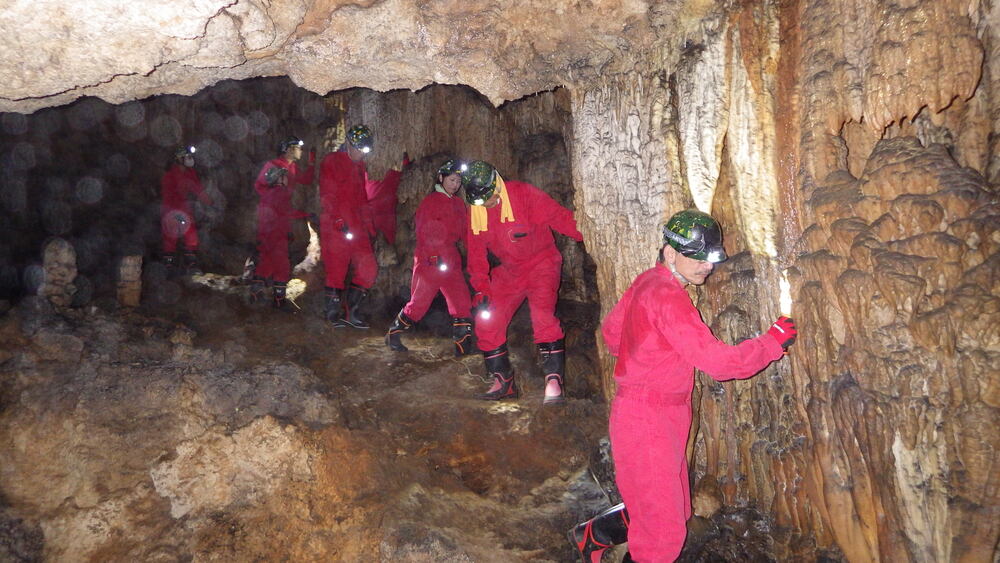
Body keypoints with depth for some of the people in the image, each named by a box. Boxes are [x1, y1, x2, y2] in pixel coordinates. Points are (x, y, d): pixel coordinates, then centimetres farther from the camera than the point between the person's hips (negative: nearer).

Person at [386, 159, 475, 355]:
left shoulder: (459, 204, 16)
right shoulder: (430, 201, -5)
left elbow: (465, 233, 16)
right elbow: (423, 232, -11)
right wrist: (435, 256, -20)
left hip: (451, 261, 6)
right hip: (430, 260, -6)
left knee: (462, 302, 0)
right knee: (419, 303, -1)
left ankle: (464, 345, 6)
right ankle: (393, 335, 18)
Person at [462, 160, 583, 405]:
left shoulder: (524, 194, -17)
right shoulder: (475, 211, 1)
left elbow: (560, 217, -20)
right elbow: (476, 252, 6)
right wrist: (481, 287, -3)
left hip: (541, 264, -6)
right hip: (508, 272, 6)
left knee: (543, 316, -26)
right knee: (487, 323, 0)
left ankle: (554, 382, -18)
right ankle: (504, 382, 15)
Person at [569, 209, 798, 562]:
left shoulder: (647, 283, 6)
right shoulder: (667, 298, -23)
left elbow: (611, 331, 19)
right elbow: (718, 361, -25)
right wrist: (773, 342, -13)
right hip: (646, 420, -10)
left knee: (677, 512, 21)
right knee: (664, 532, 2)